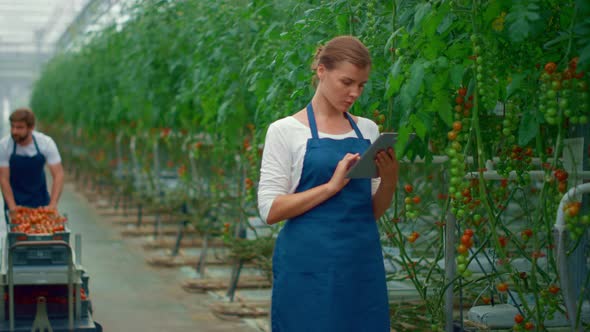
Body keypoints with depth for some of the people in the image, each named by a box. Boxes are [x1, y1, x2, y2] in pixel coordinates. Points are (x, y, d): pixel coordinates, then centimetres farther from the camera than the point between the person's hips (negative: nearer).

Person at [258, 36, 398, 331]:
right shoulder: (286, 131, -4)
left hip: (362, 265, 5)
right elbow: (270, 210, -11)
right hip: (309, 268, -5)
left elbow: (374, 211, 13)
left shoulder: (368, 130, 10)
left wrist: (389, 181, -7)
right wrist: (332, 185, -19)